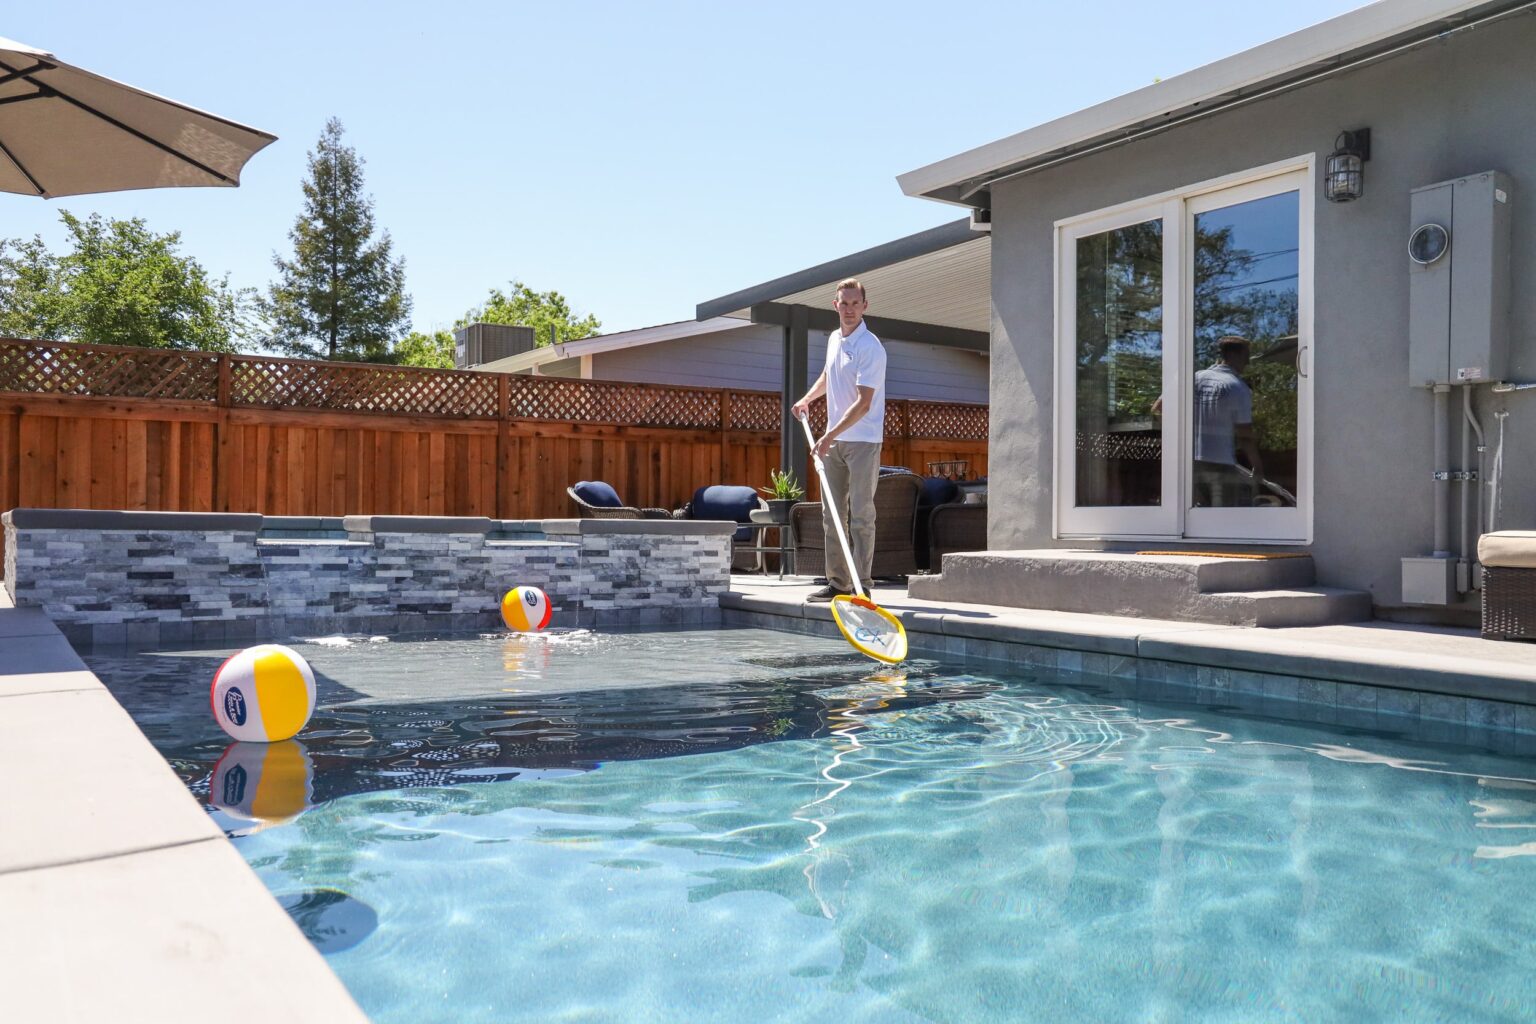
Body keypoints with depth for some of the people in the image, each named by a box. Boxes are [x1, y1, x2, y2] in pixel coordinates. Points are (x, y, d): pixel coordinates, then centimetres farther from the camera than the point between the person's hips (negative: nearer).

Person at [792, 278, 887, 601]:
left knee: (861, 515, -7)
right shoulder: (834, 339, 10)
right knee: (831, 514, 8)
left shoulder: (870, 347, -14)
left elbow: (863, 403, -21)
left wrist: (830, 435, -25)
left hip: (863, 441, -8)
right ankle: (838, 582, 15)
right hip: (834, 441, 8)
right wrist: (807, 398, 21)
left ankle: (861, 584, -3)